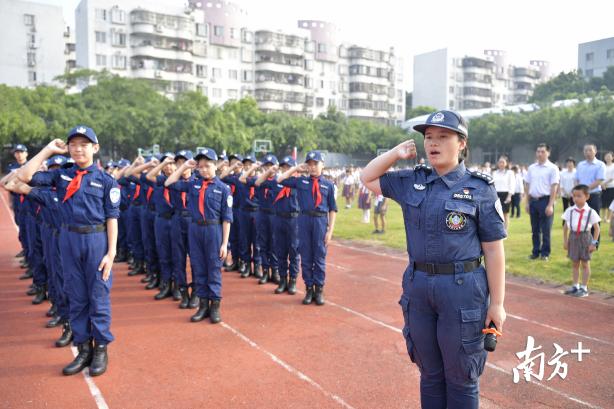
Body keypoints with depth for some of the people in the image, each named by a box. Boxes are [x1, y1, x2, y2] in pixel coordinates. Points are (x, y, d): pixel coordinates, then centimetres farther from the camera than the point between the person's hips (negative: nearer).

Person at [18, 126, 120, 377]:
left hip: (96, 240, -4)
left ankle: (101, 350, 17)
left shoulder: (106, 181, -4)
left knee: (99, 297, 4)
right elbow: (25, 177, -3)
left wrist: (111, 253, -11)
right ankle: (83, 349, 22)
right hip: (69, 239, 4)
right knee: (76, 297, 11)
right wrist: (48, 150, -2)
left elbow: (111, 217, -6)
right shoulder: (61, 175, 6)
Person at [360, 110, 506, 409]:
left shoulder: (480, 189, -6)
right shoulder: (411, 182, 5)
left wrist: (497, 303, -7)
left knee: (460, 376, 10)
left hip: (462, 288, -4)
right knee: (429, 372, 18)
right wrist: (396, 153, 3)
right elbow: (368, 178, 17)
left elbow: (494, 251, -6)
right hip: (418, 286, 4)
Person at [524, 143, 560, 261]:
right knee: (535, 229, 11)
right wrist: (527, 203, 8)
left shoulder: (552, 168, -5)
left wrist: (550, 205, -15)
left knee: (545, 229, 2)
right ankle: (535, 252, 21)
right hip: (533, 200, 5)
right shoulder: (531, 168, 10)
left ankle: (545, 253, 12)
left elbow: (554, 187, -9)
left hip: (545, 200, -4)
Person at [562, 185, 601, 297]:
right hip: (573, 237, 3)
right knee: (575, 263, 12)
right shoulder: (570, 211, 0)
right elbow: (565, 226, 6)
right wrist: (565, 240, 3)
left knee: (585, 264, 4)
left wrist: (594, 243, -8)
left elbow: (597, 228, -4)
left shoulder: (591, 212, -9)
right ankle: (575, 286, 22)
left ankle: (584, 288, 12)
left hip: (585, 238, -3)